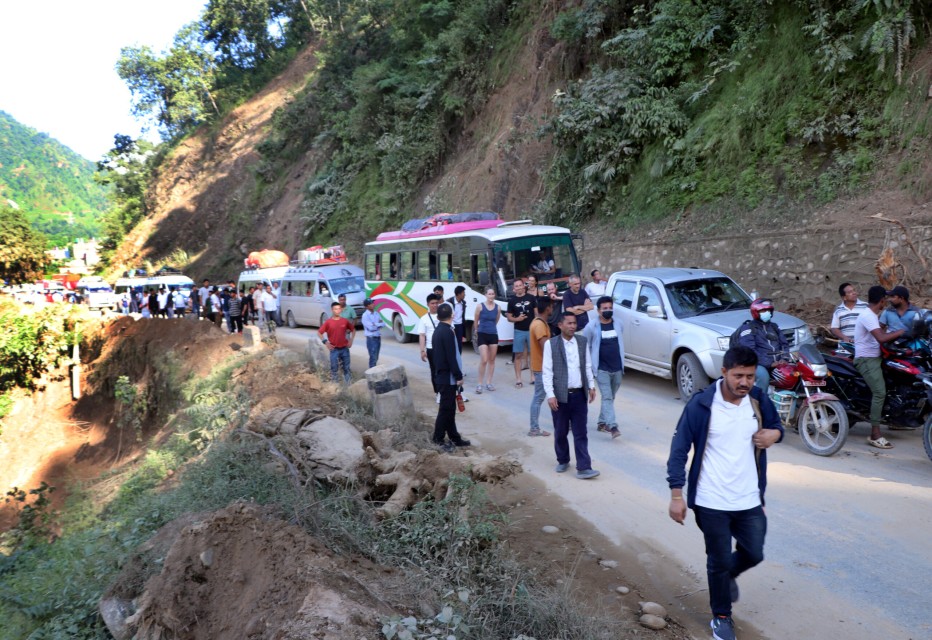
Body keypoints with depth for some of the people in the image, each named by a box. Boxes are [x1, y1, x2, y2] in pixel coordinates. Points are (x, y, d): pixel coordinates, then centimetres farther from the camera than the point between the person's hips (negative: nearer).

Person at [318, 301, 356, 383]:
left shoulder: (345, 321, 0)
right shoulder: (328, 322, -7)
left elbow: (353, 330, 15)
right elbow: (319, 333, 0)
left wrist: (351, 340, 6)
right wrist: (326, 343, -5)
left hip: (345, 348, 2)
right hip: (334, 349, -2)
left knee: (346, 367, 9)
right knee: (334, 368, 3)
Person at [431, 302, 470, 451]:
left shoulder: (437, 331, 12)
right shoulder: (447, 332, -18)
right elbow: (451, 357, -21)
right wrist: (458, 376, -14)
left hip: (441, 375, 9)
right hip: (448, 377, -9)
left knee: (449, 408, 13)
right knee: (446, 408, -2)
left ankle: (454, 438, 20)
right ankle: (438, 439, 4)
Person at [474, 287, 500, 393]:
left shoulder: (497, 308, 0)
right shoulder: (480, 306, -7)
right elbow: (475, 321, 5)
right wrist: (478, 331, 15)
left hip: (493, 335, 4)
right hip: (482, 335, -3)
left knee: (492, 360, 8)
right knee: (484, 360, -10)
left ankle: (488, 383, 18)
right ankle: (480, 384, -2)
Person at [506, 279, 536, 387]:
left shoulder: (531, 298, 3)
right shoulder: (512, 300, 3)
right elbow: (509, 317, 6)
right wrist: (517, 319, -15)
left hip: (532, 329, 0)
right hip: (519, 331, 0)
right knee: (518, 355, 1)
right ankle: (518, 379, 6)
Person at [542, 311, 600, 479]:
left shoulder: (583, 342, 6)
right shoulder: (551, 344, -6)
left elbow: (587, 366, 13)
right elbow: (547, 371, -8)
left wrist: (591, 385, 7)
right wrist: (550, 394, -13)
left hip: (579, 395, 2)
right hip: (560, 396, -2)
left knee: (581, 434, 2)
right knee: (560, 433, 11)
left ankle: (583, 468, 3)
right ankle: (562, 461, 30)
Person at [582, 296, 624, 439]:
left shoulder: (619, 324, 1)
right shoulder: (592, 327, -10)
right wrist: (589, 362, 0)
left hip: (618, 368, 4)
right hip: (602, 369, -4)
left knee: (611, 397, 13)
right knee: (607, 397, -11)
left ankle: (602, 423, 27)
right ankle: (612, 427, -16)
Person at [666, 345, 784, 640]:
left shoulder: (758, 400, -4)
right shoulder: (701, 404, -17)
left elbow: (775, 424, 16)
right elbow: (679, 449, -12)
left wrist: (774, 433, -10)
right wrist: (676, 495, -14)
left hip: (749, 500, 4)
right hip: (712, 503, -4)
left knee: (753, 554, 15)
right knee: (719, 562, 10)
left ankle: (729, 575, 50)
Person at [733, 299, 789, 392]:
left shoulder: (774, 326, 20)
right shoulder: (748, 328, -3)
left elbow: (784, 344, 20)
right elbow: (749, 352, -15)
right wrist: (768, 363, -21)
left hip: (777, 363, 6)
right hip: (759, 365, -6)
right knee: (763, 375, -35)